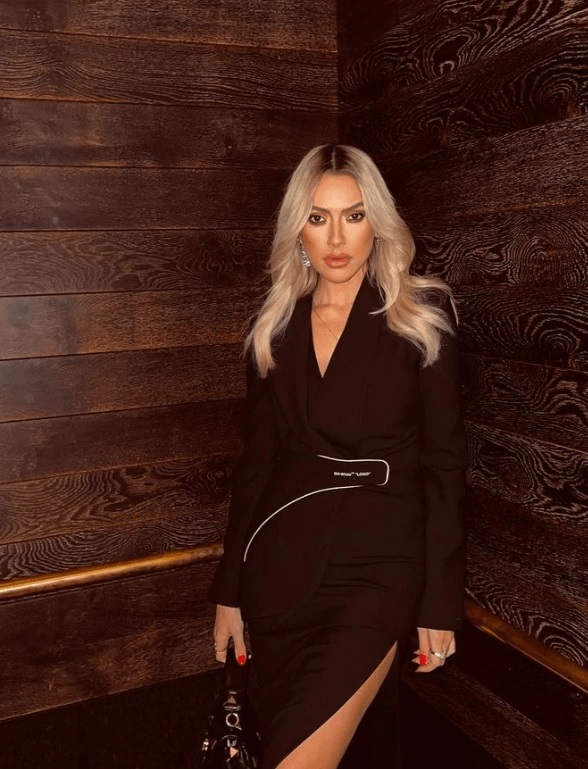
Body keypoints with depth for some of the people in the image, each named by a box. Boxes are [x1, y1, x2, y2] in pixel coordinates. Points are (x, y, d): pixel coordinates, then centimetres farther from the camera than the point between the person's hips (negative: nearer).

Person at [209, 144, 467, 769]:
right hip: (281, 563, 4)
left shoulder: (422, 315, -4)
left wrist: (440, 602, -6)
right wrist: (229, 591, 10)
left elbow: (443, 463, -4)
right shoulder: (273, 327, 6)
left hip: (377, 563, -3)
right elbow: (255, 461, 9)